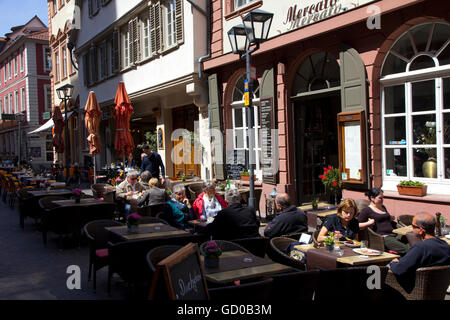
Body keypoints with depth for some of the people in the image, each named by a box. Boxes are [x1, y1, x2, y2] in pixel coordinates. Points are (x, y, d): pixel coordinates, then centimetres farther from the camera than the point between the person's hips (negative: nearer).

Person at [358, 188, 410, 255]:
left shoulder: (383, 207, 28)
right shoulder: (366, 210, 5)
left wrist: (391, 218, 28)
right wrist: (369, 223, -14)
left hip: (394, 234, 7)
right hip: (382, 237, -7)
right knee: (405, 249, -30)